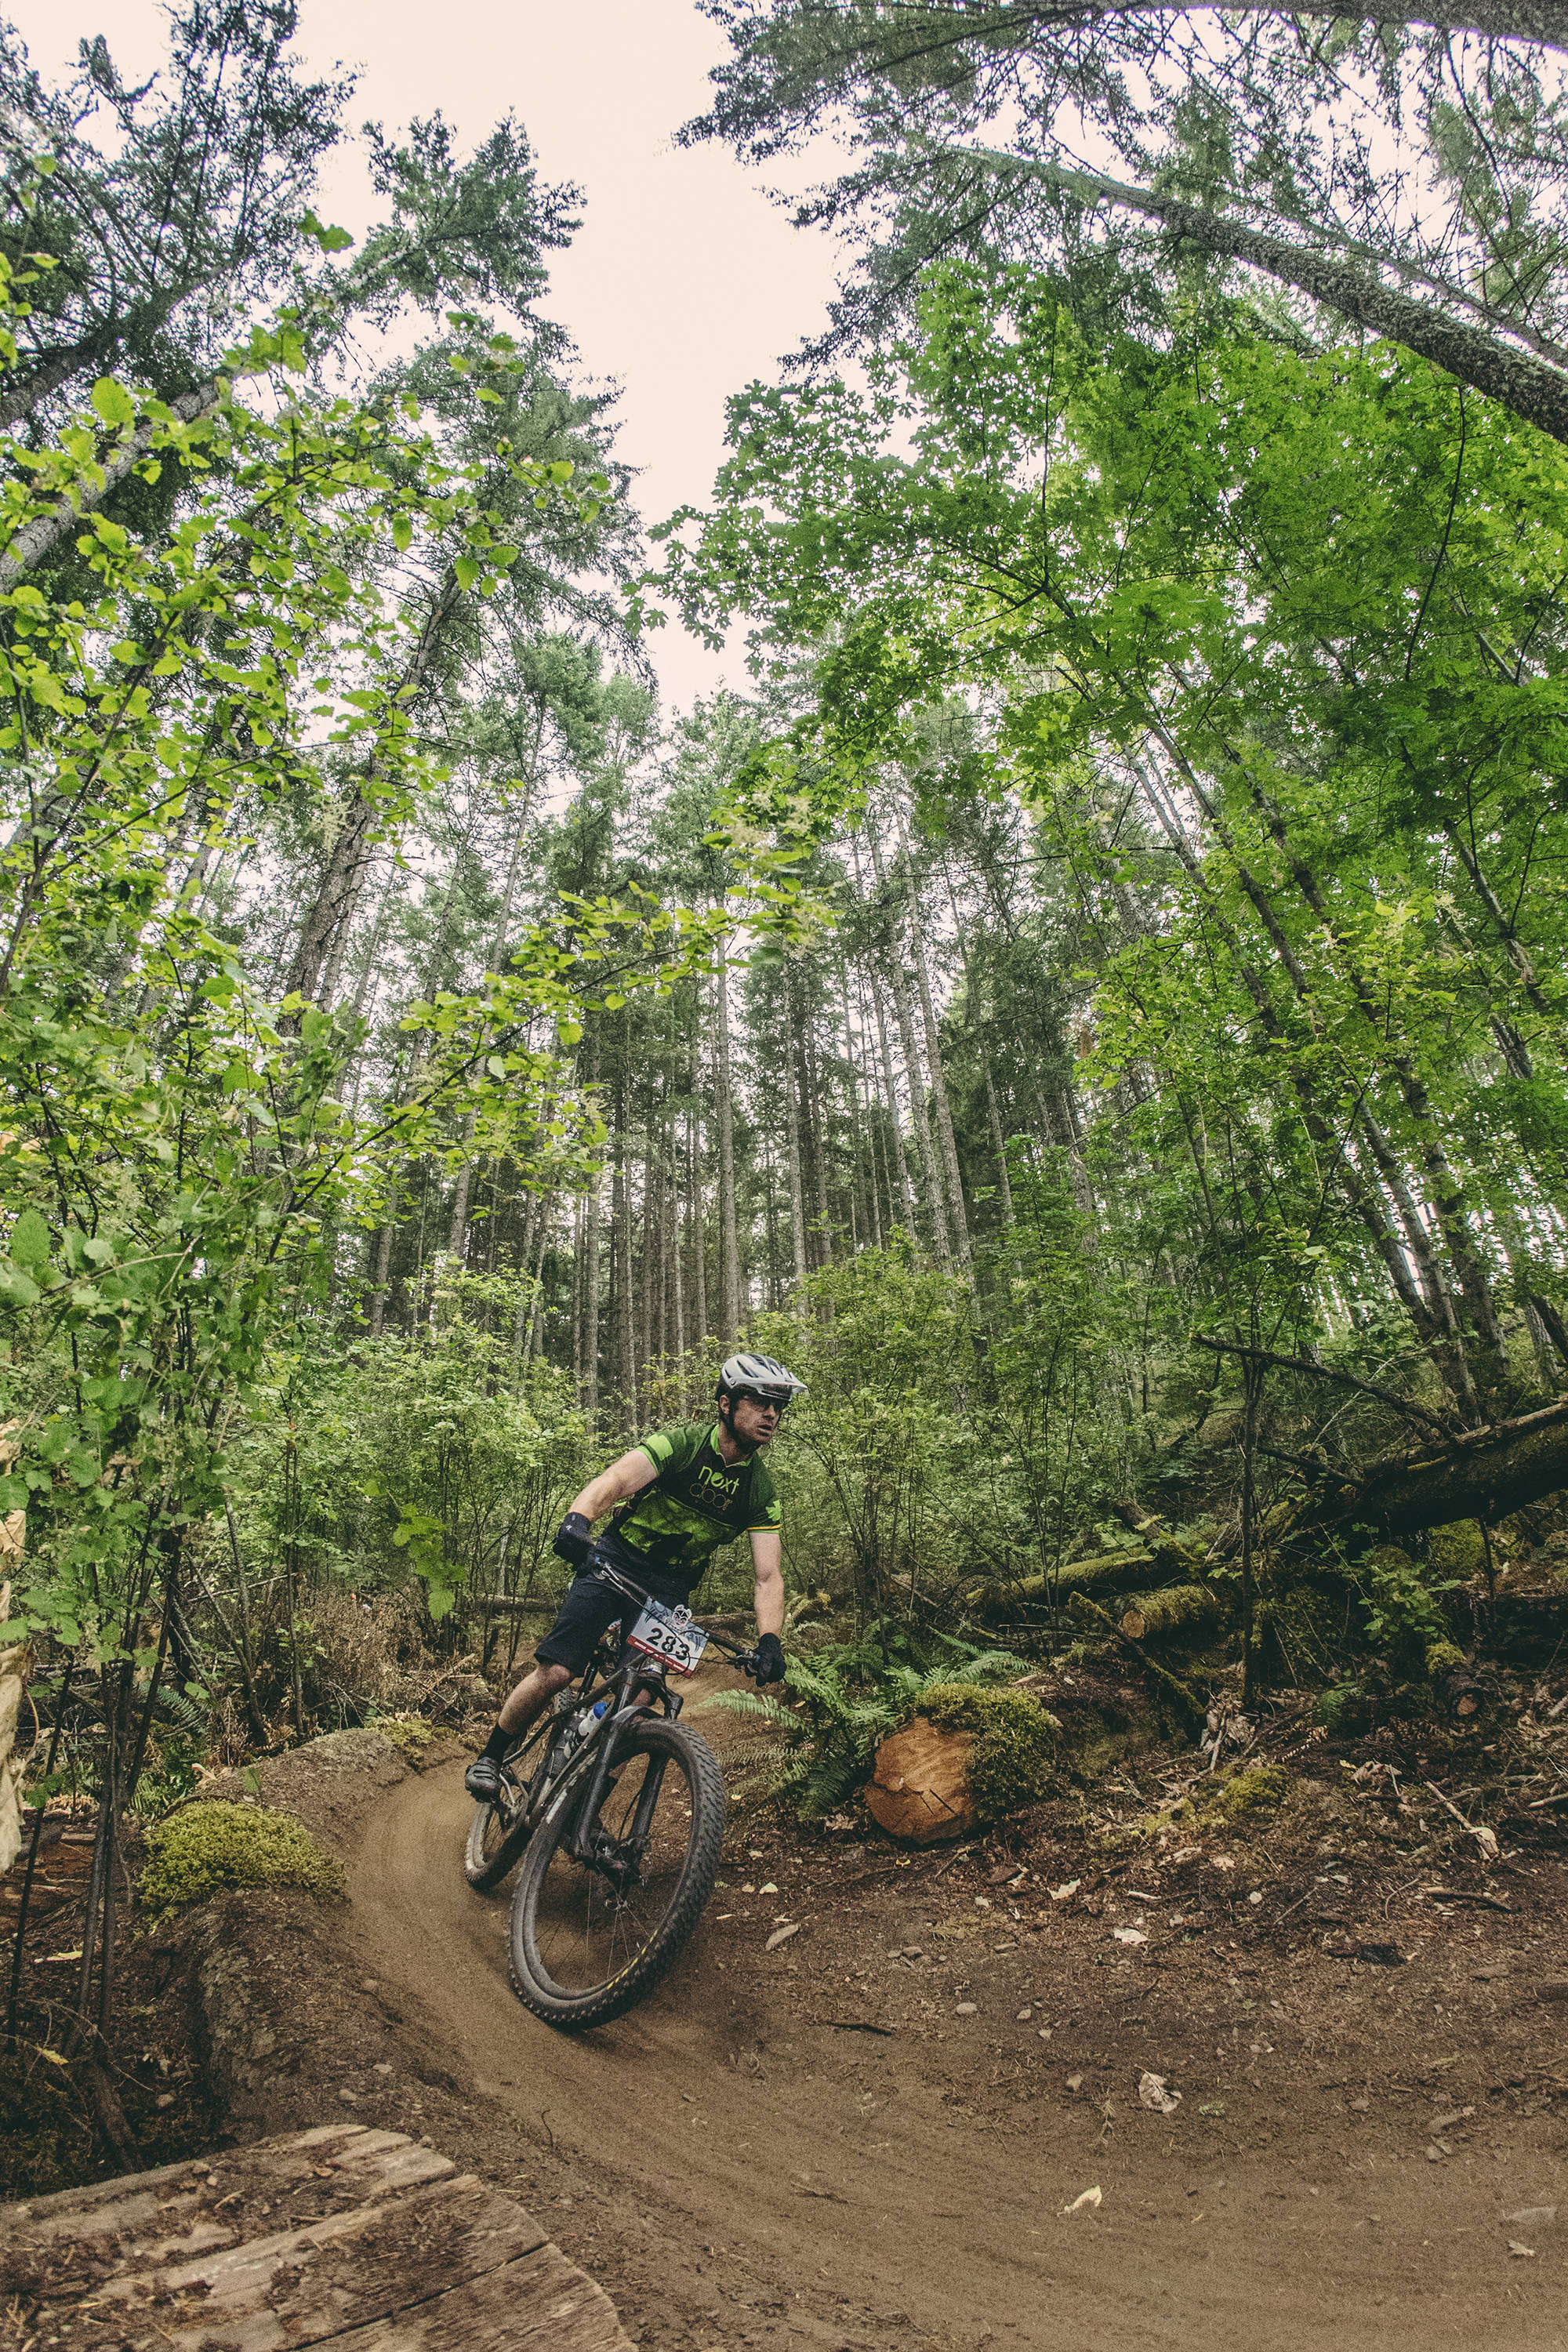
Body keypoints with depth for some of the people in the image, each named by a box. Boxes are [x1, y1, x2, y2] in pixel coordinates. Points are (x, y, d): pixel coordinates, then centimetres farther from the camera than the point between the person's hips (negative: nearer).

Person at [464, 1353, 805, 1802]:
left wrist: (770, 1640, -27)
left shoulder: (762, 1492, -6)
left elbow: (768, 1576, -9)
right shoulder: (682, 1444, -17)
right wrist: (577, 1519, -52)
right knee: (555, 1672, -13)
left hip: (671, 1588, 3)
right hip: (616, 1561, -3)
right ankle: (489, 1758, 13)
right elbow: (613, 1481, -32)